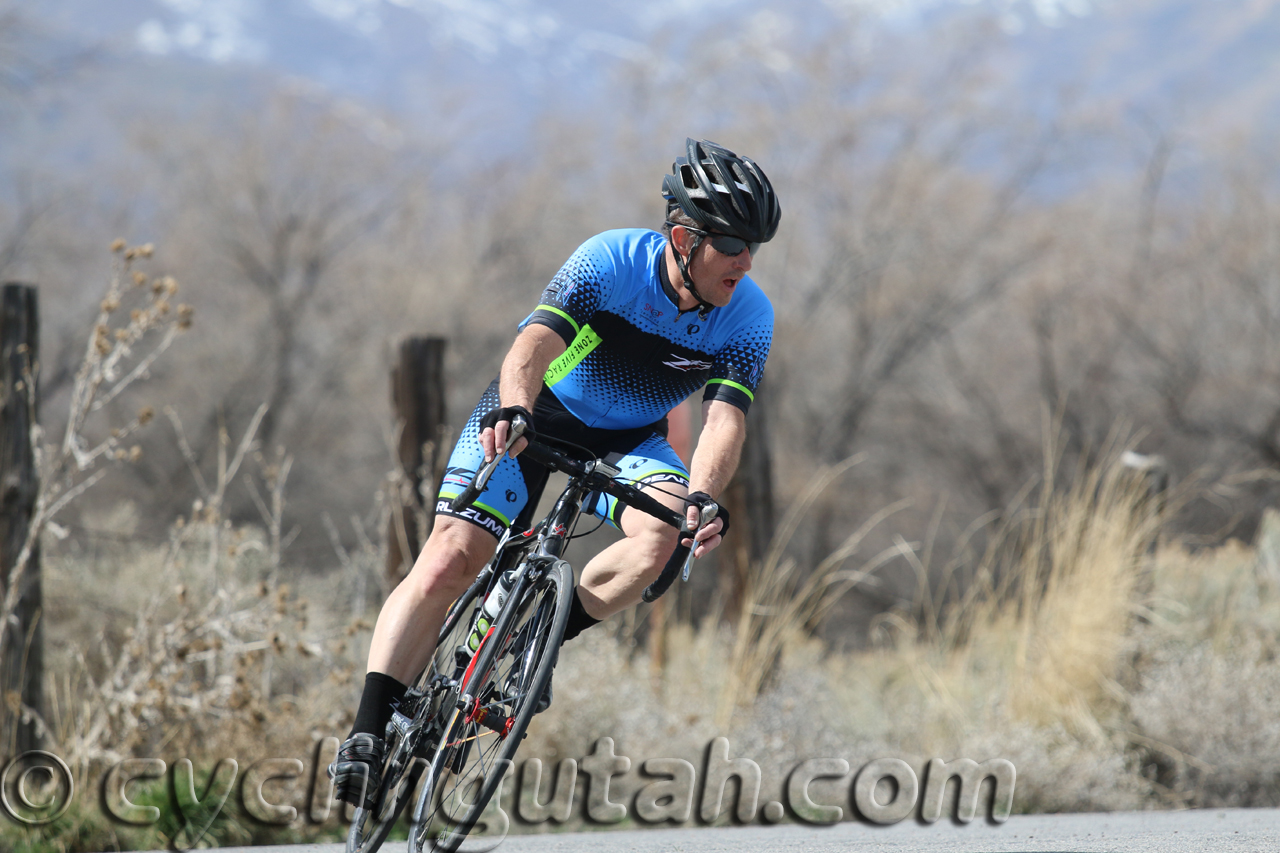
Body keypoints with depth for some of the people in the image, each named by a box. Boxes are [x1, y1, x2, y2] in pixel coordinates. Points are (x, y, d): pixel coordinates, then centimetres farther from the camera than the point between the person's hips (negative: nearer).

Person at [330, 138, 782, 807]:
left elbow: (726, 417, -28)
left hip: (629, 439, 3)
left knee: (667, 532, -30)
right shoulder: (612, 260, -27)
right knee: (448, 560, -20)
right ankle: (368, 735, -17)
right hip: (533, 417, -3)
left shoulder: (749, 316, -18)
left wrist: (702, 495, -48)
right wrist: (511, 407, -62)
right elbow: (537, 340, -41)